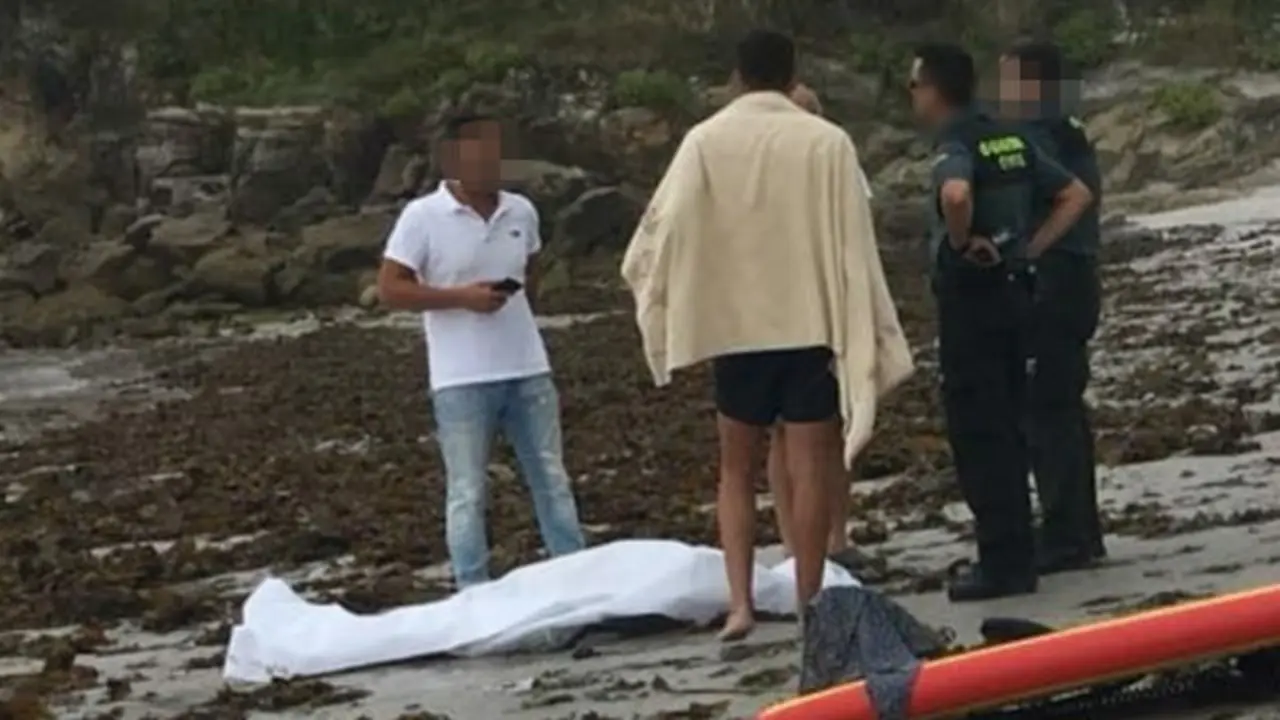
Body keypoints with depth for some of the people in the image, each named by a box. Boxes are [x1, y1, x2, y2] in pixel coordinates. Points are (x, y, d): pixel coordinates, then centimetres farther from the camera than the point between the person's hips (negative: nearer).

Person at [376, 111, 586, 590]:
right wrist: (460, 297, -18)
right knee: (468, 493, 2)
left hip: (528, 371, 5)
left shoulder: (521, 212, 6)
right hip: (462, 379, -5)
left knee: (552, 480, 10)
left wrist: (519, 297, 7)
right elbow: (389, 289, -10)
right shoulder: (422, 217, -9)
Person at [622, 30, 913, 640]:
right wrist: (864, 338, 1)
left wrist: (642, 278, 16)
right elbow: (852, 245, -4)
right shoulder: (827, 142, -5)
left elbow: (666, 226, -6)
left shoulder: (705, 141, -5)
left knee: (737, 470, 12)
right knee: (808, 468, 5)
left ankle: (740, 602, 0)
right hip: (812, 324, -1)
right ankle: (809, 605, 7)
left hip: (733, 326, 1)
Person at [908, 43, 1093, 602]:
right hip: (1013, 290, 8)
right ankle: (1017, 556, 19)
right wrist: (1032, 247, 9)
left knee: (977, 434, -3)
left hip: (970, 298, -8)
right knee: (1007, 429, 14)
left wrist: (961, 242, -20)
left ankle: (1001, 562, -3)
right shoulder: (1011, 141, 12)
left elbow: (956, 195, -38)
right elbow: (1076, 195, 15)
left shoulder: (956, 146, -14)